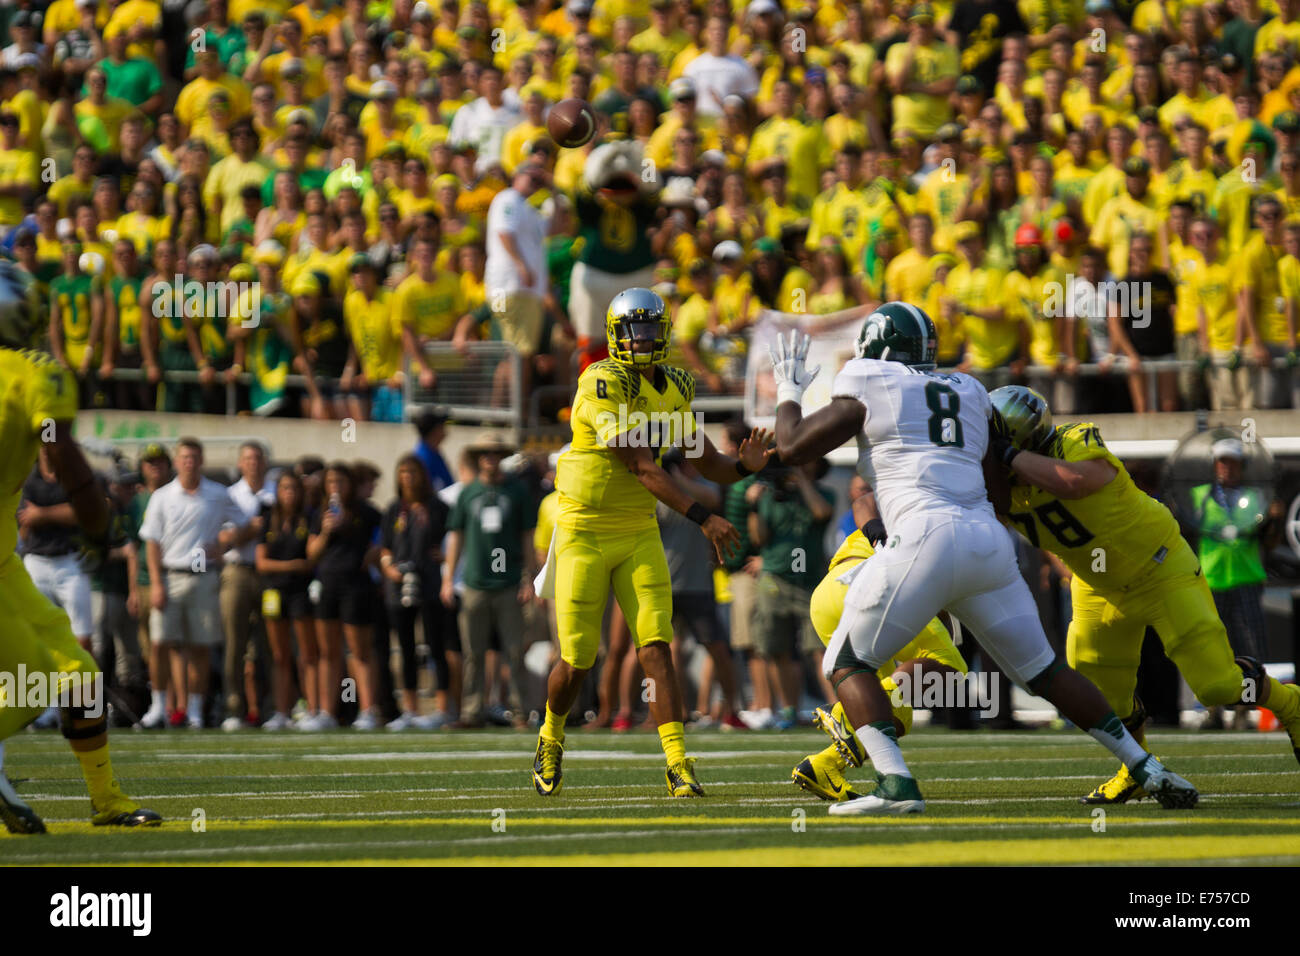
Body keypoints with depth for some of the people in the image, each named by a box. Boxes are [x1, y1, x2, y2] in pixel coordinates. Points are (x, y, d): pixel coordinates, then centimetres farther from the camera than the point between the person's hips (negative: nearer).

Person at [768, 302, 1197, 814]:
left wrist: (789, 390, 26)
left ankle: (896, 783, -15)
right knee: (1043, 671, 18)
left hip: (927, 538, -6)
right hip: (989, 539, 6)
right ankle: (1148, 769, 14)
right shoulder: (968, 393, 24)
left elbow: (793, 447, 8)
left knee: (846, 662, 5)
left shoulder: (868, 389, 8)